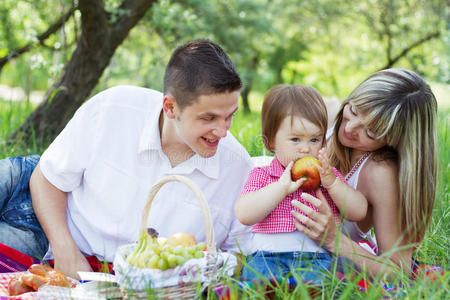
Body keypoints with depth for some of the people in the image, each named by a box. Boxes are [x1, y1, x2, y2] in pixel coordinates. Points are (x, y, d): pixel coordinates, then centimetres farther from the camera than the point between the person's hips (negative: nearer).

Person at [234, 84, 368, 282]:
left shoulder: (328, 175, 19)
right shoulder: (262, 175, 11)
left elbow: (359, 212, 9)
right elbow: (244, 215, -7)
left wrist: (332, 183, -6)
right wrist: (282, 186, -13)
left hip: (319, 255, 1)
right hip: (270, 255, 0)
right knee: (256, 268, -33)